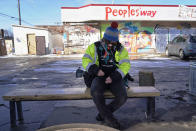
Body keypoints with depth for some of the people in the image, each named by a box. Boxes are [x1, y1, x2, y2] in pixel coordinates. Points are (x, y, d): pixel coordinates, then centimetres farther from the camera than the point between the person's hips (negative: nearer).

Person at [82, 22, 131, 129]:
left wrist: (113, 77, -20)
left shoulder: (121, 49, 1)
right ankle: (108, 117, -15)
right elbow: (86, 61, -2)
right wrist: (96, 70, -20)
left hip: (115, 78, 1)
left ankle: (102, 113, -1)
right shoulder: (95, 47, 1)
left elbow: (125, 65, -5)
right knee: (96, 92, -35)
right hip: (100, 77, -1)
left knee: (122, 97, -26)